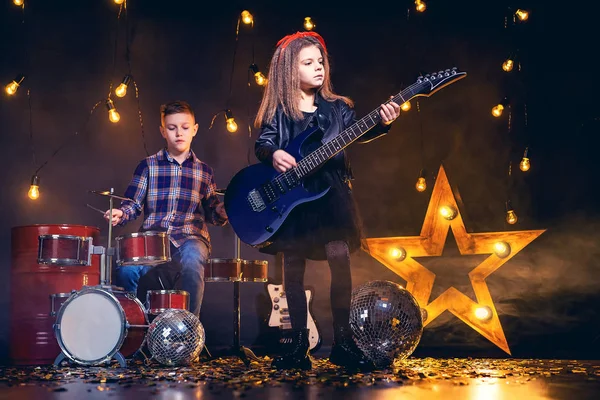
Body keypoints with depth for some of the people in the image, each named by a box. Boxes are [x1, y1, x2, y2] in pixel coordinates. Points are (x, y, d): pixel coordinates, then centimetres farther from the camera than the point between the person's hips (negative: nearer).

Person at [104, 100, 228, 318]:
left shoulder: (203, 171, 16)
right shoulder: (148, 166, 12)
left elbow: (213, 214, 18)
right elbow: (133, 203, 8)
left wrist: (224, 209, -5)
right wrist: (120, 214, -14)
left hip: (190, 237, 0)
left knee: (191, 260, -38)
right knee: (126, 268, -32)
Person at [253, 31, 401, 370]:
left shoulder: (337, 107, 10)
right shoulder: (278, 112, 6)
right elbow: (263, 144, -2)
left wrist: (382, 123, -22)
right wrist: (273, 154, -25)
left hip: (330, 193, 1)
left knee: (340, 259, -10)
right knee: (294, 268, 4)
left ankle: (343, 342, 1)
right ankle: (298, 345, 14)